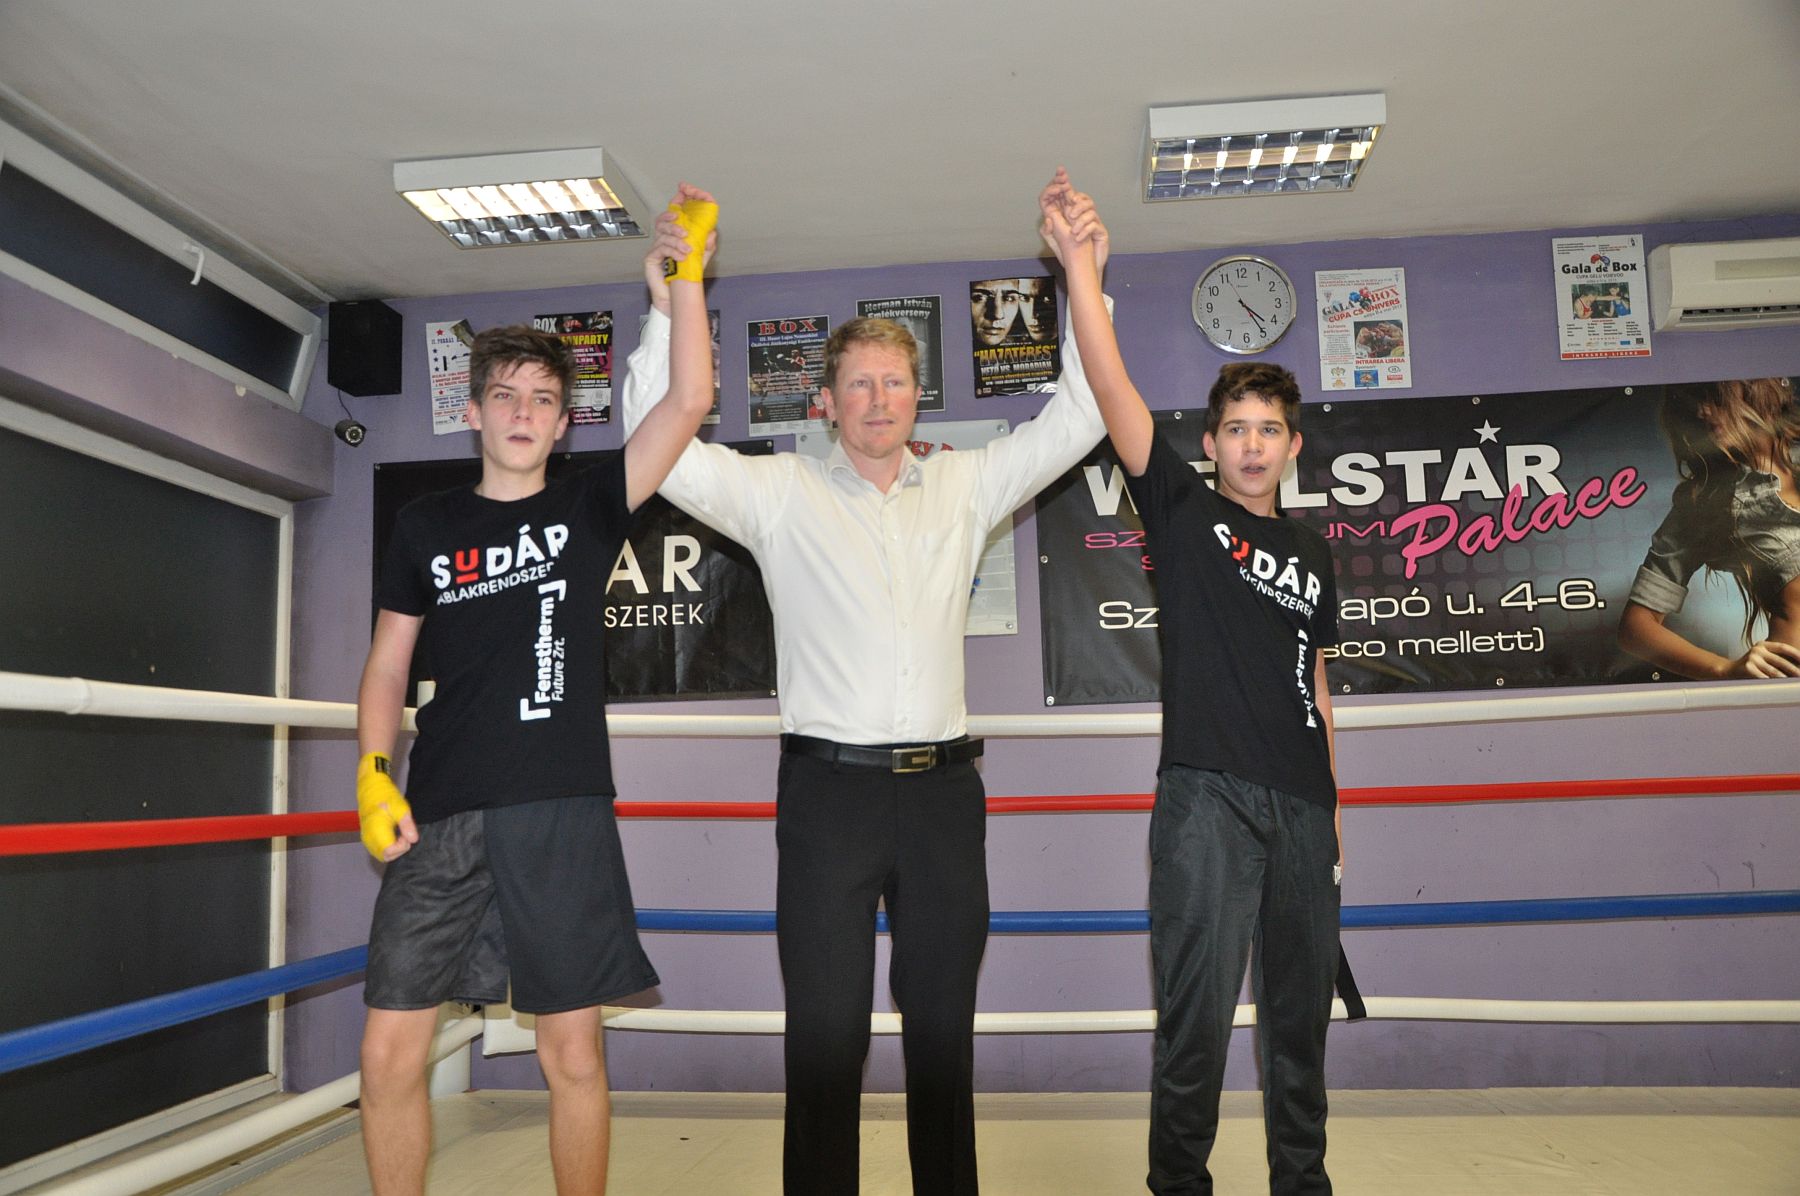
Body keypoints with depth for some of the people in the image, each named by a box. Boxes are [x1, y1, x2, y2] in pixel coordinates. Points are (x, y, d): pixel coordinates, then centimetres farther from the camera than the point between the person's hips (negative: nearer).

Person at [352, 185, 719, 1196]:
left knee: (573, 1053, 4)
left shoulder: (588, 509, 7)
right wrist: (375, 774, 0)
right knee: (390, 1049, 1)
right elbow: (389, 664, 13)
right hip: (439, 817, 2)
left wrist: (683, 280, -9)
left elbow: (690, 404, -4)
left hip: (562, 814, -1)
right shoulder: (427, 525, 12)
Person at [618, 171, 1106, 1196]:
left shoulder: (965, 486, 11)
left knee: (944, 1031, 13)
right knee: (826, 1034, 4)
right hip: (831, 788, -2)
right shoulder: (782, 493, 4)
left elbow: (1078, 420, 13)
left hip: (943, 787, 3)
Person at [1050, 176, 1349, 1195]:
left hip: (1301, 804, 5)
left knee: (1301, 1007, 13)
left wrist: (1336, 806, 16)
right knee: (1198, 1011, -3)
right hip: (1207, 795, -5)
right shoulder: (1182, 508, 4)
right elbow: (1114, 393, -8)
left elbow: (1314, 682, 20)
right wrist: (1082, 271, -15)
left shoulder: (1313, 555, 17)